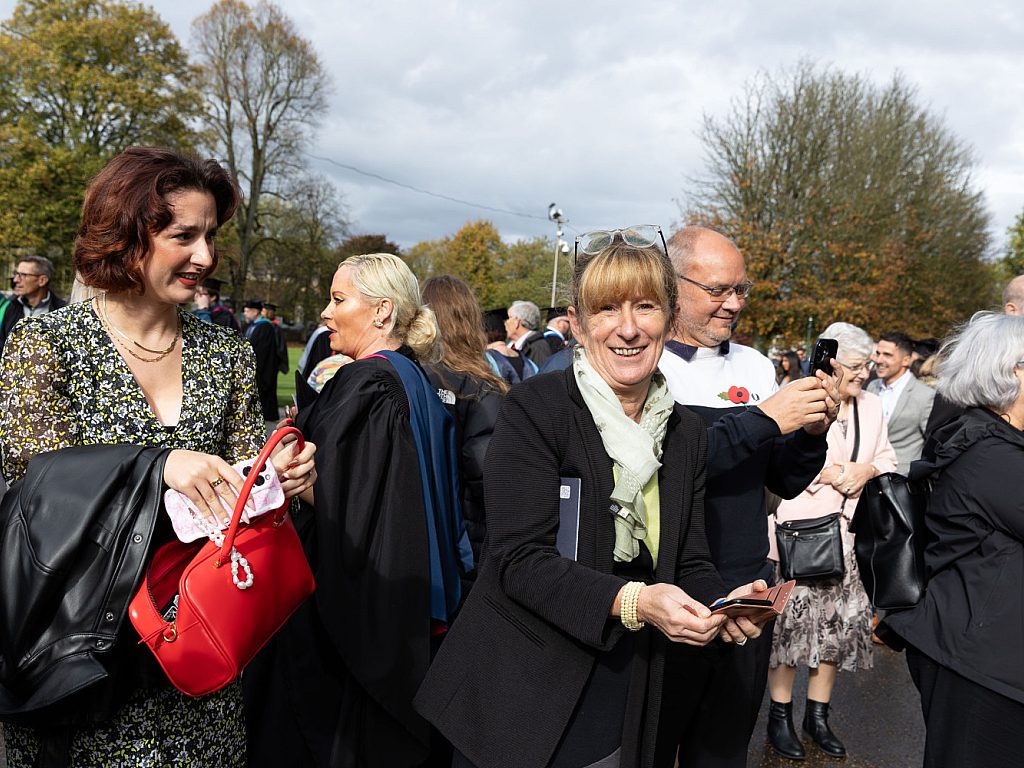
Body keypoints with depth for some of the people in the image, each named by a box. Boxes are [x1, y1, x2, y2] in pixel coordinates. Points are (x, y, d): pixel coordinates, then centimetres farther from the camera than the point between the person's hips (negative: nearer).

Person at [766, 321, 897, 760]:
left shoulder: (870, 406, 12)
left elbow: (887, 459, 15)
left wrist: (866, 470, -6)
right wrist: (831, 472, -17)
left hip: (850, 533, 6)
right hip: (800, 528, -6)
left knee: (840, 621, 9)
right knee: (792, 617, 0)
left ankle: (817, 715, 24)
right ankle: (780, 716, 15)